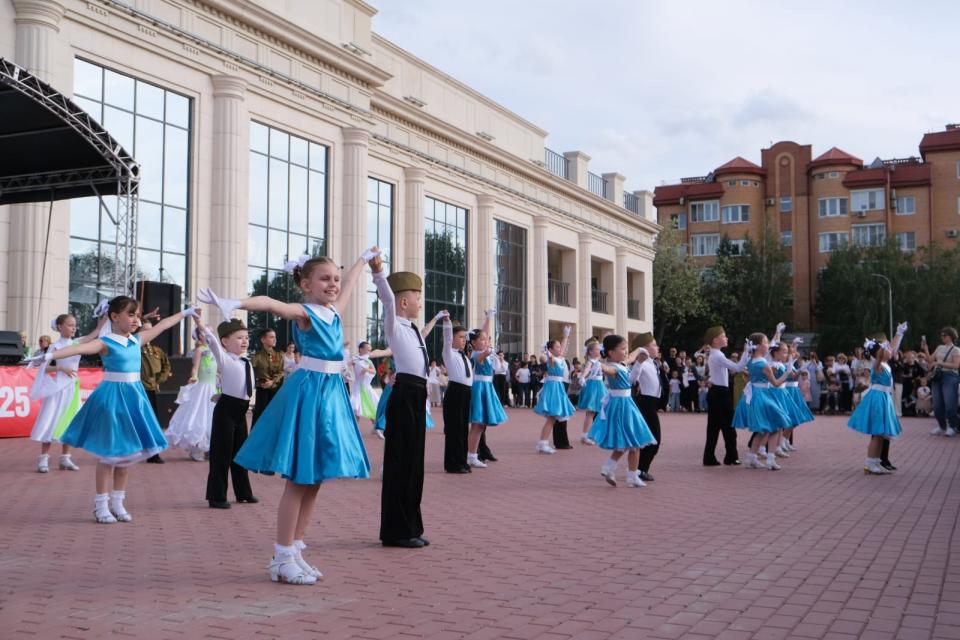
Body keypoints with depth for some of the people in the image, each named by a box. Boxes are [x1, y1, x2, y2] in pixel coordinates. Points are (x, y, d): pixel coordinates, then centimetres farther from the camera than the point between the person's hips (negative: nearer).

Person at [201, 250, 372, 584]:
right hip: (309, 391, -8)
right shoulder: (303, 312, -10)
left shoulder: (333, 311, 12)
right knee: (298, 480, -4)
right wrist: (234, 303, -48)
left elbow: (349, 285, 32)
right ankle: (282, 559, 3)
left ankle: (295, 551, 18)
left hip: (332, 392, 8)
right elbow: (270, 303, -30)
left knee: (314, 480, 10)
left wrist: (363, 260, 50)